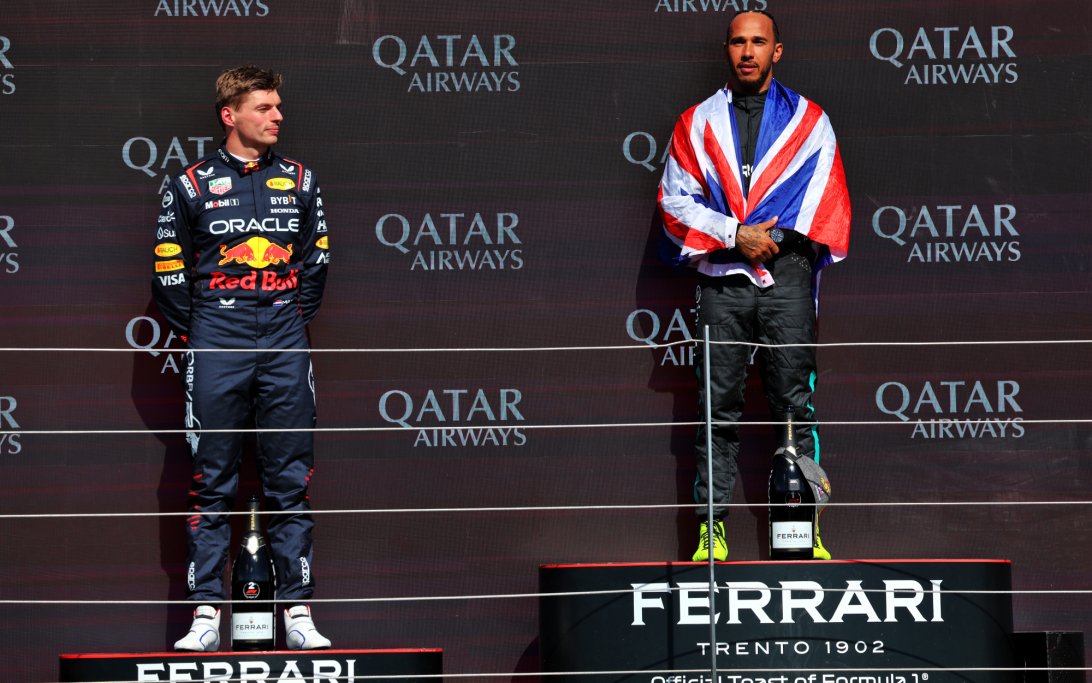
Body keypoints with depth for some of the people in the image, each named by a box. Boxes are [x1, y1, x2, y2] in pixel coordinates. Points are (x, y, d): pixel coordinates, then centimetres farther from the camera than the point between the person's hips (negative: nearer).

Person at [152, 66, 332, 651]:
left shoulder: (299, 181, 10)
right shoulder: (192, 186, 2)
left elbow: (317, 261, 19)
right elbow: (168, 271, 6)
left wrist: (297, 319, 13)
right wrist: (195, 332, 4)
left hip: (284, 346, 2)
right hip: (216, 350, -2)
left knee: (290, 482, 2)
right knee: (211, 483, -1)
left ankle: (298, 612, 4)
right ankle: (205, 614, 0)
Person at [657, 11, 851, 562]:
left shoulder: (808, 120, 13)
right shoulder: (697, 123, 15)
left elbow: (824, 201, 5)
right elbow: (675, 200, 6)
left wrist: (768, 234, -6)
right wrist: (736, 234, -6)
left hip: (788, 274, -1)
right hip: (721, 279, 1)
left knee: (794, 405, -3)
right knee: (719, 407, -1)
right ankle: (712, 524, 0)